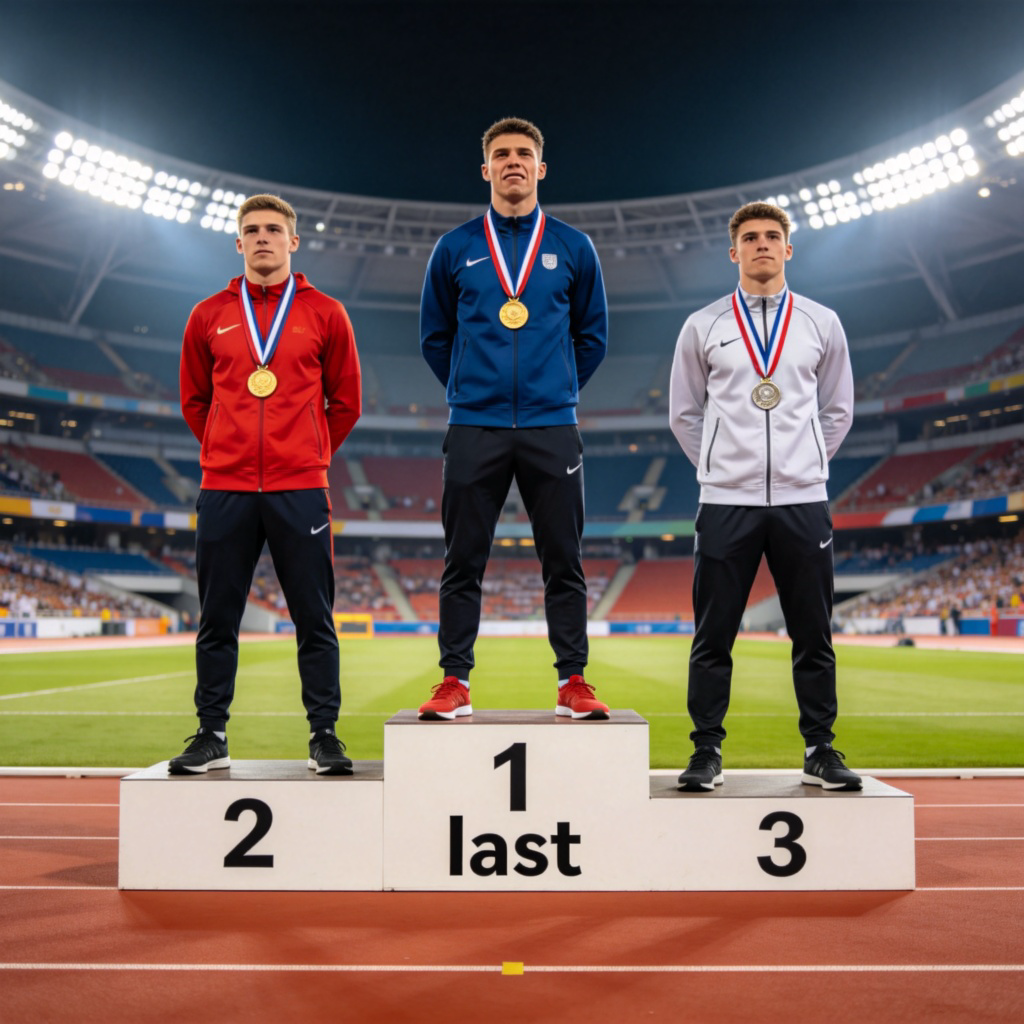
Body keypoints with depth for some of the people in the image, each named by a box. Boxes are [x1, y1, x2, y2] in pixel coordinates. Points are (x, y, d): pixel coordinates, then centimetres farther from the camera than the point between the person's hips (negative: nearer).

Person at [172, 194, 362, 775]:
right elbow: (194, 401, 19)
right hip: (224, 491, 2)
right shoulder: (209, 316, 10)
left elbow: (346, 404, 11)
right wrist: (228, 453, 12)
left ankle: (325, 737, 11)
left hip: (300, 492, -2)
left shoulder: (325, 314, 6)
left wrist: (308, 457, 10)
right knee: (217, 621, 6)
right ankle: (211, 737, 17)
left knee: (315, 620, 2)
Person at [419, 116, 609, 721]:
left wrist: (557, 392, 12)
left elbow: (593, 336, 16)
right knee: (464, 563, 2)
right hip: (475, 429, 0)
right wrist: (468, 392, 12)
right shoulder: (455, 249, 8)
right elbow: (435, 337, 16)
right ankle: (455, 682, 10)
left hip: (552, 429, 0)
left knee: (564, 563, 2)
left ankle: (574, 683, 10)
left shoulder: (573, 248, 9)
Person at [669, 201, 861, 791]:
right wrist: (719, 470, 7)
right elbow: (685, 414, 13)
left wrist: (807, 466, 9)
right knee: (713, 637, 1)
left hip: (803, 502, 1)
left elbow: (838, 410, 16)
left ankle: (821, 752, 17)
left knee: (813, 636, 6)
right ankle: (707, 753, 11)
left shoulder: (822, 324, 9)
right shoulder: (702, 327, 6)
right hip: (726, 504, -1)